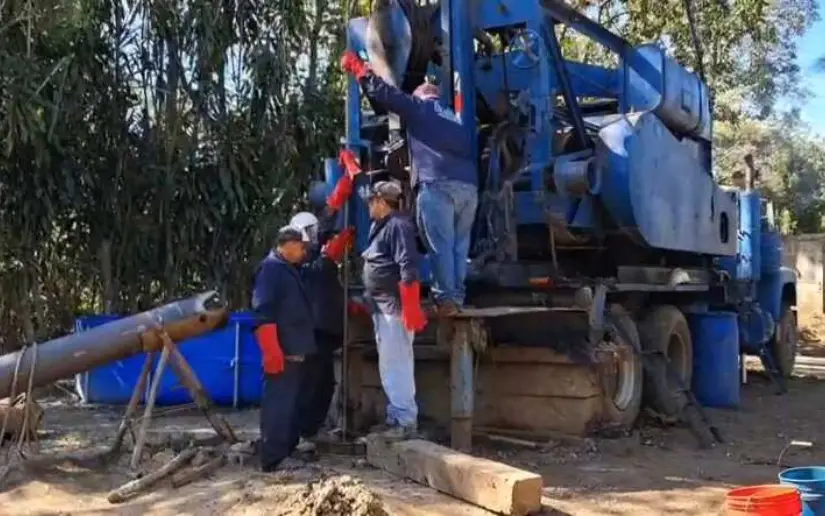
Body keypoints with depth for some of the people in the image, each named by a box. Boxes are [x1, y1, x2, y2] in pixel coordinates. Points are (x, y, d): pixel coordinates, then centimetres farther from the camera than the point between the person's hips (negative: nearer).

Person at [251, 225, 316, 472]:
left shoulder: (290, 269, 21)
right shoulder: (271, 268, -10)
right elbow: (263, 313, -19)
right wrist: (272, 350, -25)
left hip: (296, 352, 10)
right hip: (282, 353, -10)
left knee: (292, 404, 15)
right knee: (278, 405, -10)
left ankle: (289, 454, 23)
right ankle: (273, 459, -8)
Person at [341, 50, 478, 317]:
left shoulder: (419, 106, 14)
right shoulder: (455, 119, 31)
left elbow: (384, 93, 10)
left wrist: (358, 68, 22)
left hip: (437, 185, -6)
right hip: (468, 186, 6)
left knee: (440, 245, -5)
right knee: (459, 245, 9)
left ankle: (446, 298, -7)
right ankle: (457, 297, 8)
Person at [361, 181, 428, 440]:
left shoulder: (398, 225, -13)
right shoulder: (379, 226, 17)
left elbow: (408, 269, -21)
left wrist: (412, 307, -25)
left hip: (395, 306, -10)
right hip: (382, 307, 10)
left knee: (395, 364, -8)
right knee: (389, 365, 14)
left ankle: (406, 420, -3)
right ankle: (397, 416, 23)